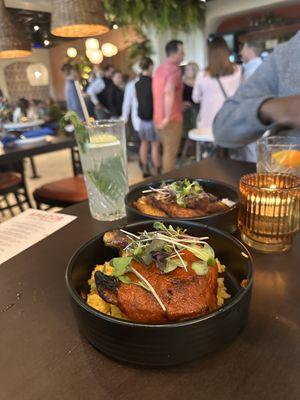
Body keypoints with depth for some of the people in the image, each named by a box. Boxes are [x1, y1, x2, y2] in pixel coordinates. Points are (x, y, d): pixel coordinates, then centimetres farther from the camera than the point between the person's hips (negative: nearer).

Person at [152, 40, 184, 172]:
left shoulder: (160, 68, 16)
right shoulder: (174, 69, -12)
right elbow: (169, 92, -28)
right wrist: (168, 117, -30)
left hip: (158, 118, 9)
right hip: (172, 119, -9)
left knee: (167, 151, 18)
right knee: (171, 153, -2)